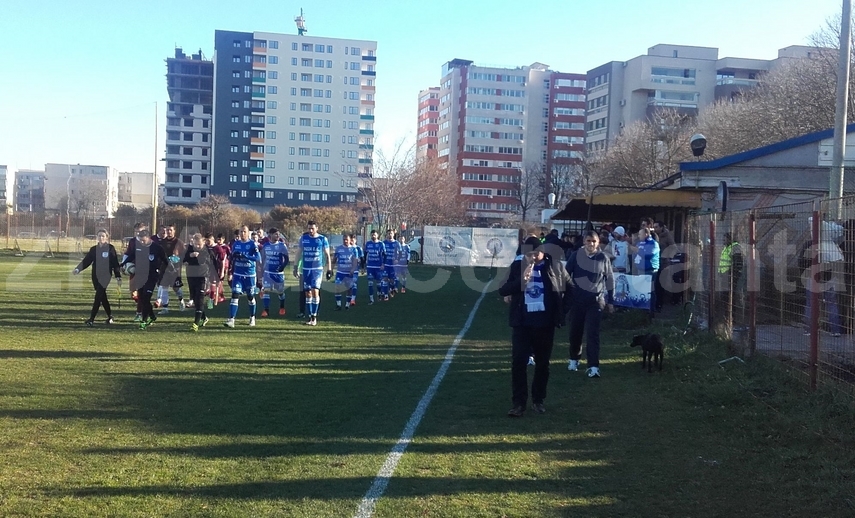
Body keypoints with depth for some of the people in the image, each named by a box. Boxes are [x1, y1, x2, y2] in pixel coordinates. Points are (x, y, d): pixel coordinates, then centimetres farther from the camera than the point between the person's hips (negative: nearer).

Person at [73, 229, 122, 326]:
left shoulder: (111, 248, -1)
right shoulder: (93, 249, 10)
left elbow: (115, 263, -2)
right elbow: (86, 261, 3)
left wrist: (118, 277, -6)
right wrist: (77, 269, -13)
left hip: (106, 275, -5)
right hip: (96, 276, 5)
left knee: (98, 297, -13)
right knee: (103, 297, 11)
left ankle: (92, 319, -15)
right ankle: (110, 316, 25)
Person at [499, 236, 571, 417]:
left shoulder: (555, 266, -3)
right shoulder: (517, 265, -2)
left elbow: (570, 288, 9)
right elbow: (502, 290, -7)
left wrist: (561, 310, 6)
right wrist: (522, 280, -20)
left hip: (546, 323, 0)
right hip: (522, 323, 0)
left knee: (542, 363, 11)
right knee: (518, 362, -5)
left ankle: (538, 400, 25)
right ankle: (518, 403, 0)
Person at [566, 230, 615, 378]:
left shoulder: (603, 258, -2)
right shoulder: (576, 255, -4)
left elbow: (610, 280, 6)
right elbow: (566, 273, 3)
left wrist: (610, 301, 7)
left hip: (596, 301, -1)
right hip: (577, 300, 1)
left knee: (592, 334, -7)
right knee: (575, 331, 10)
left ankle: (593, 366, -10)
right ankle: (574, 359, 31)